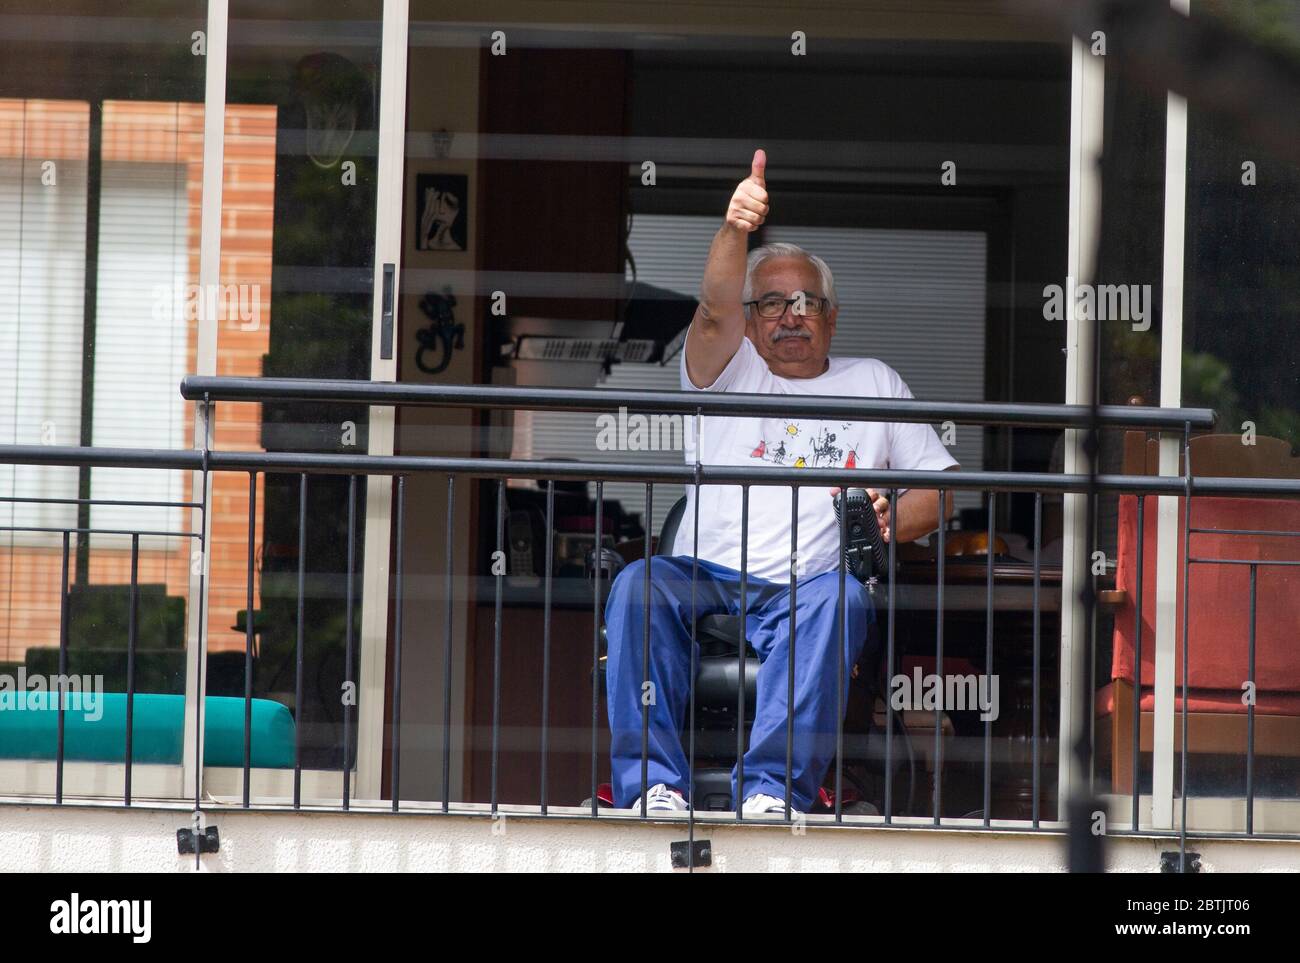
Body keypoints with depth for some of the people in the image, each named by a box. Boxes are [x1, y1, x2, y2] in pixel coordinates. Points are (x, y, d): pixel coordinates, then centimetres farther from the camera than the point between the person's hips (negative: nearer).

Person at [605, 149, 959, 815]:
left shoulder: (874, 384, 23)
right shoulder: (728, 372, 17)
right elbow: (715, 312, -6)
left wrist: (895, 518, -4)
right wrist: (735, 230, -25)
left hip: (804, 590, 0)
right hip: (707, 579, 0)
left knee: (842, 596, -35)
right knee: (638, 584, -32)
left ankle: (773, 786, -42)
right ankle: (654, 782, -36)